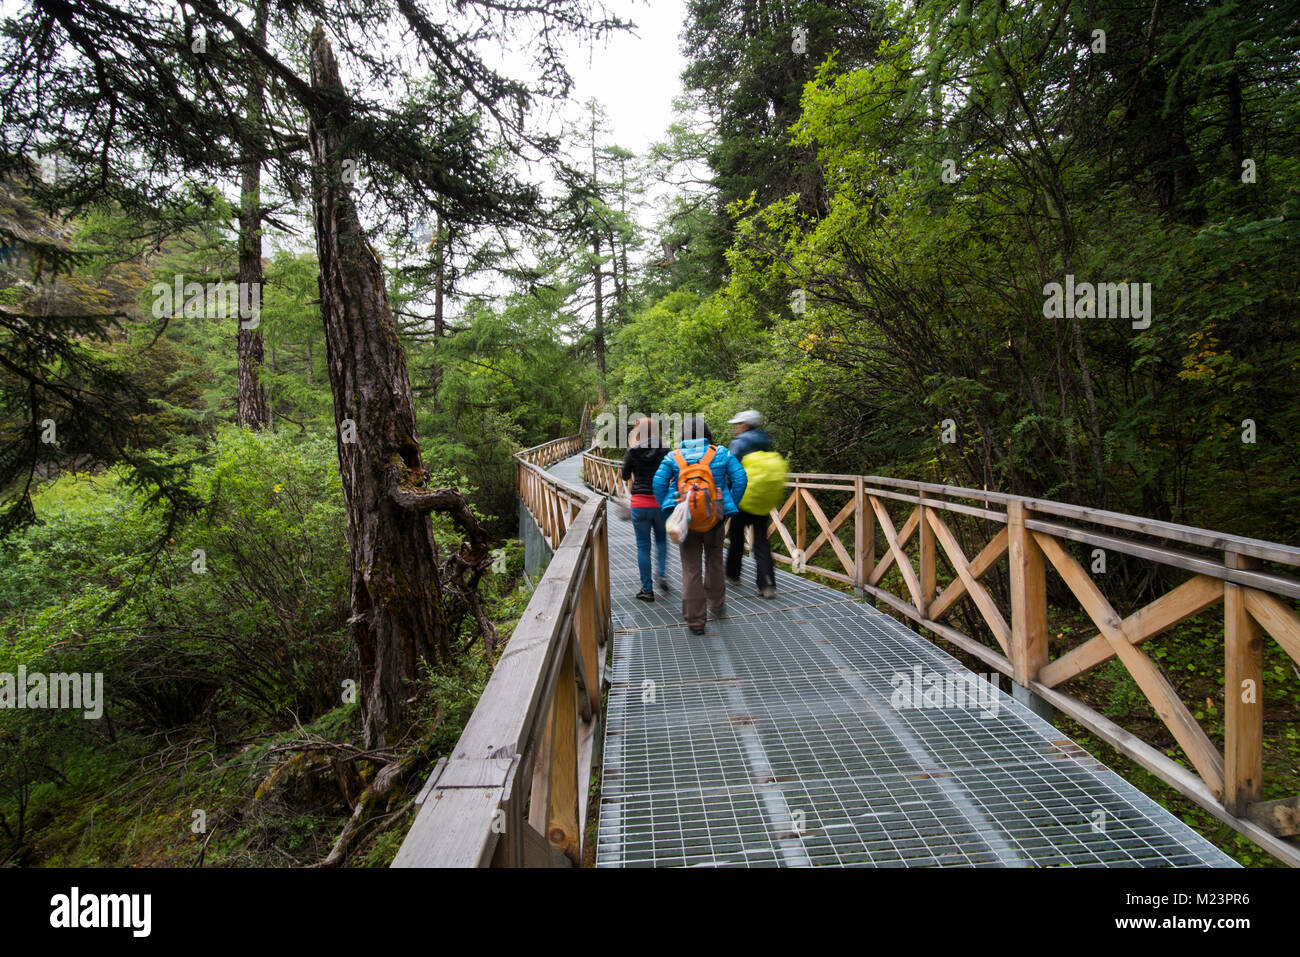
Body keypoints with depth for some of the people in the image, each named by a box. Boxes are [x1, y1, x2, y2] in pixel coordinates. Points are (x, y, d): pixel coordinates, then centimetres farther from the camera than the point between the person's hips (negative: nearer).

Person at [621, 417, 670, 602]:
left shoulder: (632, 452, -4)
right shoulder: (665, 451, -4)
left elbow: (625, 476, 9)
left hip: (639, 503, -1)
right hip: (660, 502, 1)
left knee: (643, 546, 7)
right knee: (661, 540, 23)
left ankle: (647, 589, 10)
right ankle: (662, 574, 6)